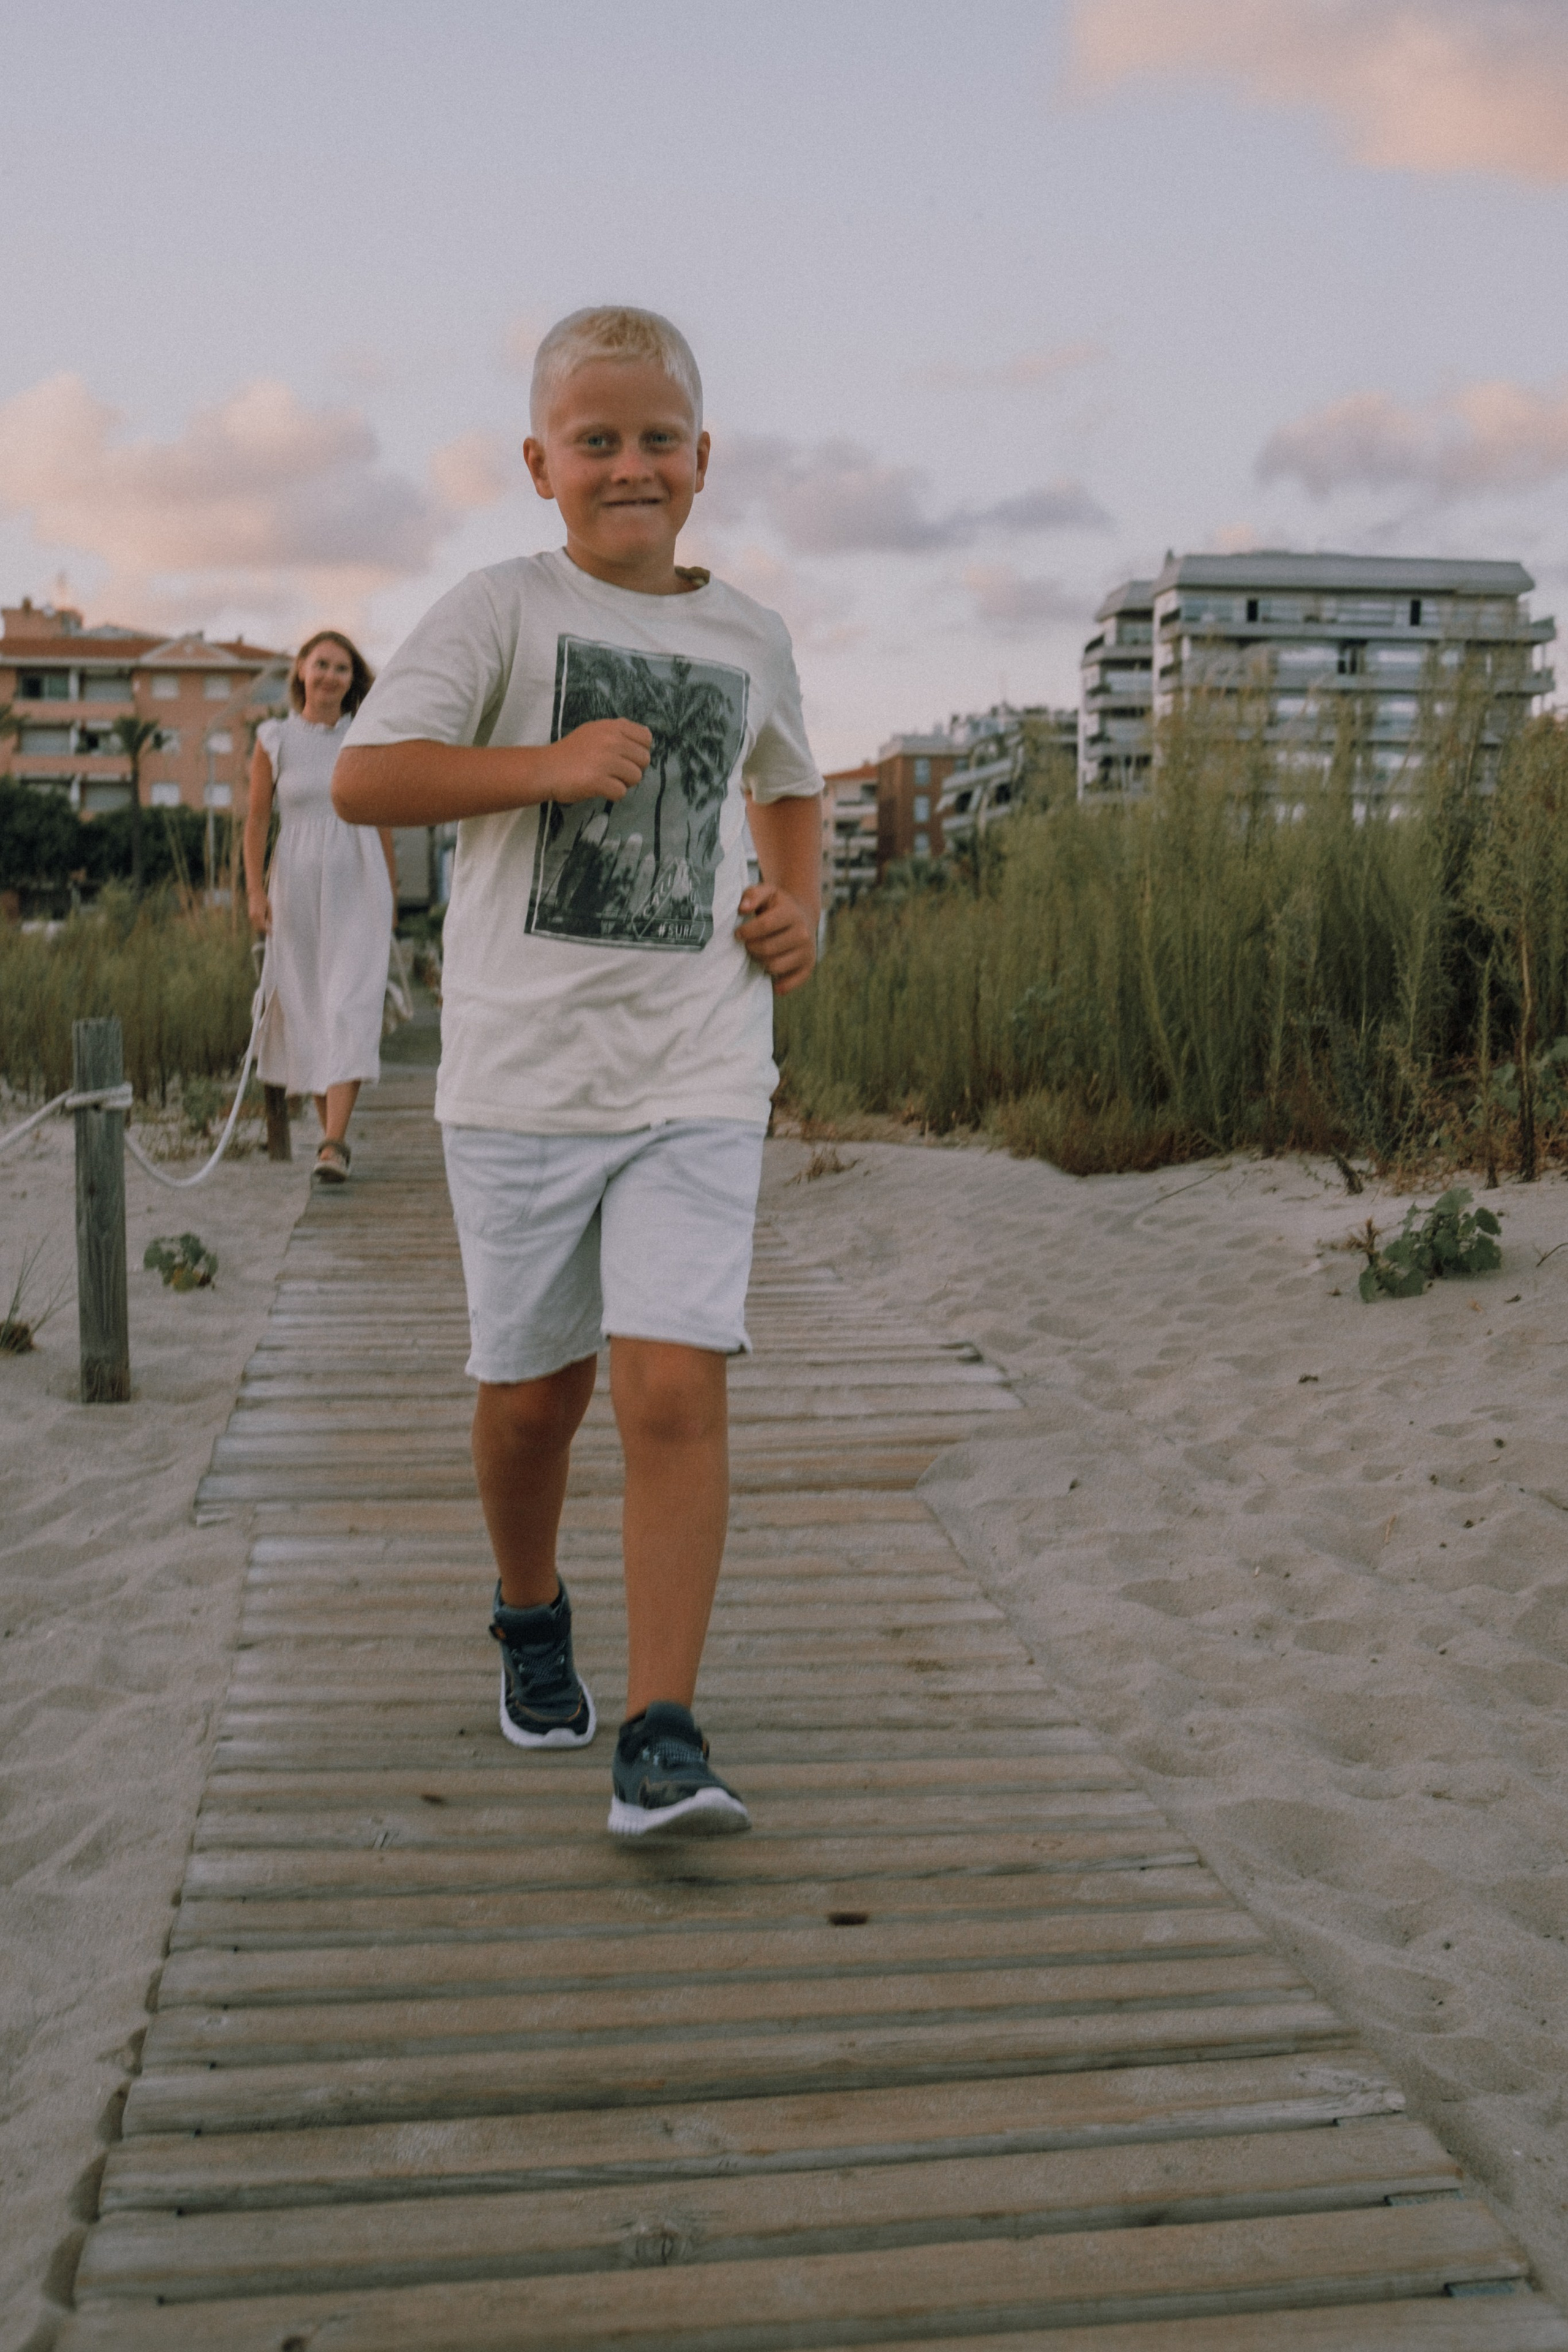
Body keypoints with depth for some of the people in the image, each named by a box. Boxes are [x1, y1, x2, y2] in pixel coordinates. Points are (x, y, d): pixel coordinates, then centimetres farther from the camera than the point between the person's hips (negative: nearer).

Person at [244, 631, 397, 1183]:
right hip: (297, 885, 1)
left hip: (358, 887, -1)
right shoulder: (275, 739, 4)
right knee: (305, 1011, 6)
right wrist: (255, 890, -6)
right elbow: (256, 820, 4)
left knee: (350, 1011, -12)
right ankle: (332, 1131, 23)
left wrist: (391, 894, 14)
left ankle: (333, 1149, -17)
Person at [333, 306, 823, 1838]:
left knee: (675, 1390, -11)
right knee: (532, 1388, 11)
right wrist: (548, 763, -20)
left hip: (696, 1077, 2)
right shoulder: (501, 610, -1)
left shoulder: (748, 637, 11)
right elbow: (362, 780, -10)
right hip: (522, 1066, -1)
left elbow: (790, 790, 31)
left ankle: (660, 1741, -6)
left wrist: (797, 912, 13)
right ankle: (530, 1621, 40)